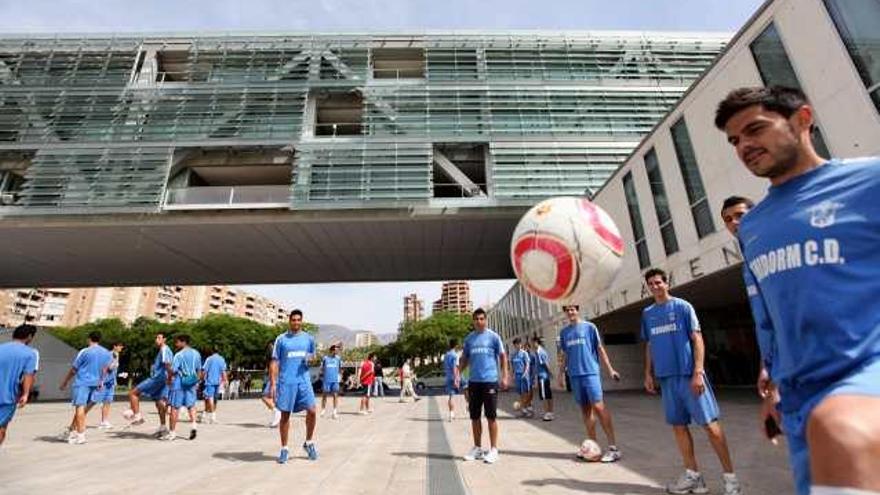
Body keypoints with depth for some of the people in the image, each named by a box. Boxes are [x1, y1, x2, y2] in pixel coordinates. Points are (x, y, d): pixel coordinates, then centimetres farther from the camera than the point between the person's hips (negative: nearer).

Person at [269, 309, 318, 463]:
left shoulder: (309, 338, 7)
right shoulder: (281, 339, 1)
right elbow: (274, 362, 1)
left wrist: (310, 358, -5)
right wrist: (273, 383, -6)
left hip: (304, 381, 2)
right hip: (285, 381, -1)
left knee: (312, 411, -4)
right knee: (285, 415, 6)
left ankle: (309, 443, 18)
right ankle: (284, 449, 21)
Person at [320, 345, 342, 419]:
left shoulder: (338, 358, 7)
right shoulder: (325, 358, 2)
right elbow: (322, 368, 9)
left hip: (335, 380, 1)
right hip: (326, 379, -1)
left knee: (335, 395, -6)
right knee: (324, 395, 8)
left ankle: (335, 412, -4)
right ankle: (323, 410, 23)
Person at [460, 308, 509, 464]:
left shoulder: (493, 336, -2)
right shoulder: (469, 338, 9)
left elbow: (502, 356, 0)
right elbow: (465, 358, 14)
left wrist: (504, 376, -8)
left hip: (490, 381, -4)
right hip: (473, 382, 4)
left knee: (491, 416, 2)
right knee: (474, 416, 11)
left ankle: (493, 450, 14)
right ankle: (477, 448, 24)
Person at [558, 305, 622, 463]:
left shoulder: (589, 327, 0)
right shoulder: (564, 332, 12)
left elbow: (600, 349, 1)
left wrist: (610, 369, -3)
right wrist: (561, 373, 15)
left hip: (590, 372, -5)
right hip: (574, 375, 5)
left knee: (598, 406, -11)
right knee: (585, 409, 9)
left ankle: (613, 447, -3)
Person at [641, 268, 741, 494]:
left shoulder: (682, 306, -3)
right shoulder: (647, 314, 10)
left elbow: (697, 339, -7)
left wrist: (698, 372, -15)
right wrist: (648, 374, 10)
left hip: (688, 374, -4)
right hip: (666, 377, 5)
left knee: (710, 424, -1)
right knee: (678, 425, 9)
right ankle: (692, 475, 20)